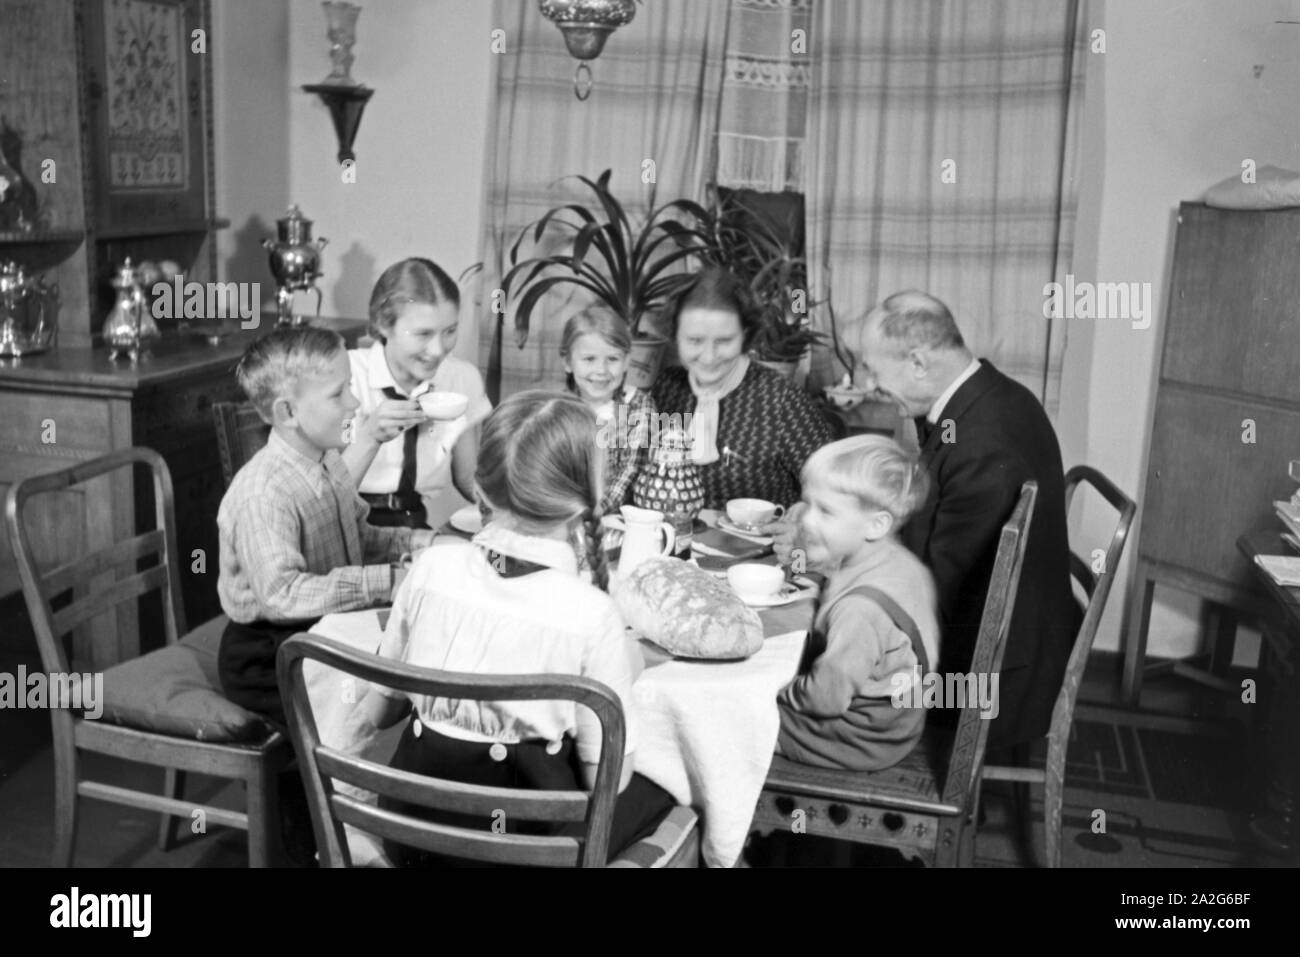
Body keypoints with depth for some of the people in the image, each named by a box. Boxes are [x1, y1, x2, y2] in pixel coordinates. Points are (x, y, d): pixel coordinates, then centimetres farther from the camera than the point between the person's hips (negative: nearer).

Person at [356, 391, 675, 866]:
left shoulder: (432, 568, -10)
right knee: (660, 786, 19)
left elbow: (378, 711, 1)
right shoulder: (589, 612, -21)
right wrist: (625, 666, 1)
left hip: (413, 826, 4)